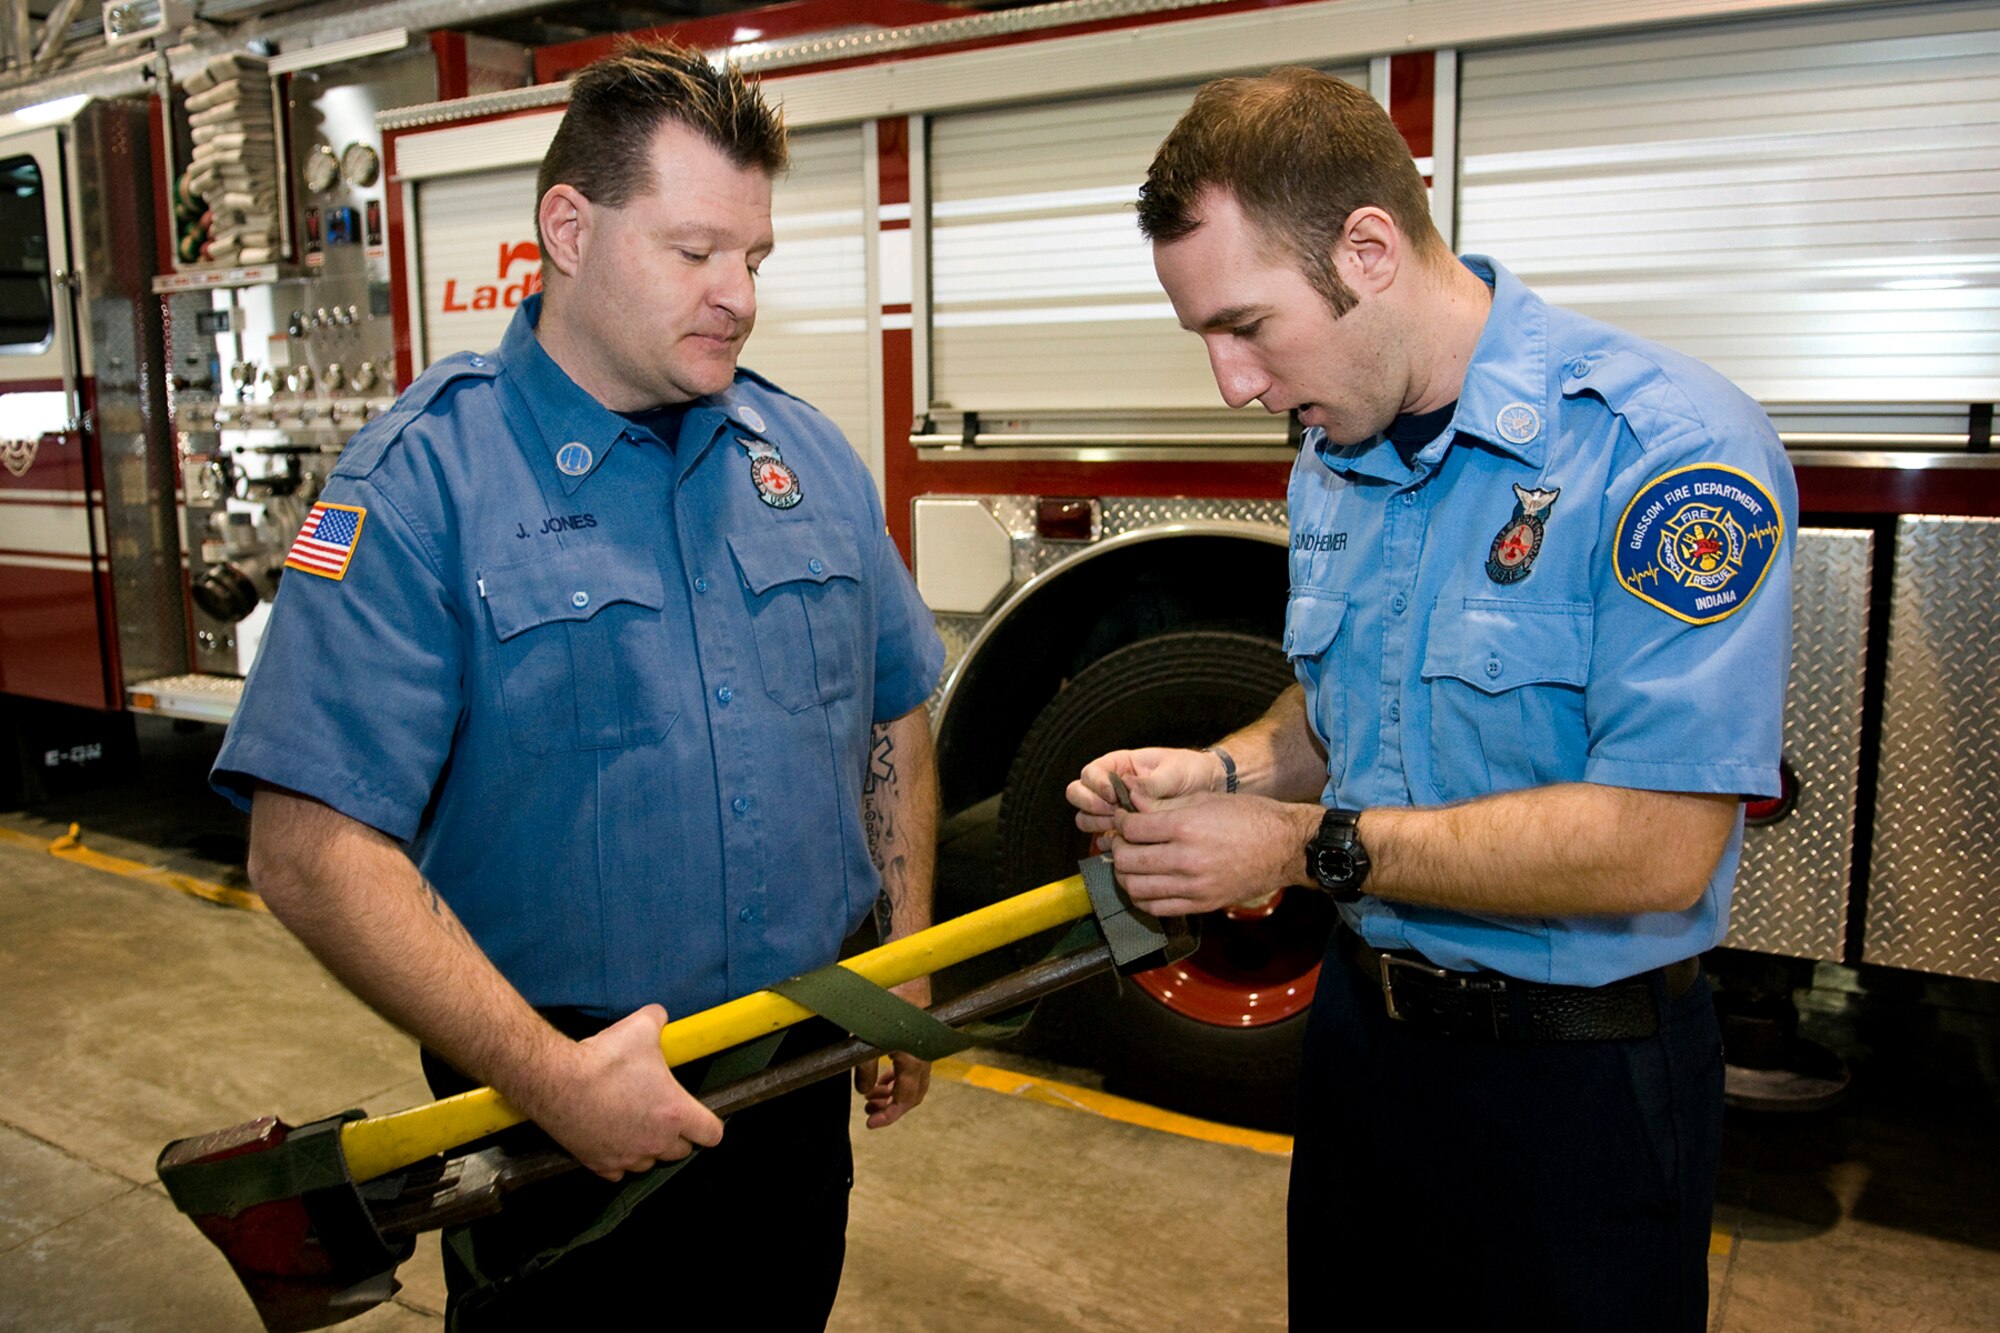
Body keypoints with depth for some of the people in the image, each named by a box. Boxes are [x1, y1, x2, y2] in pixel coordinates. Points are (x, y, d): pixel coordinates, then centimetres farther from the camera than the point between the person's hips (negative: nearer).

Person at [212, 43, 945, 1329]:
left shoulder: (810, 453, 2)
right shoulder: (423, 478, -15)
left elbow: (894, 718, 11)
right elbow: (310, 849, -21)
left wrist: (910, 973, 10)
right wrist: (553, 1076, -23)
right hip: (564, 1123, -5)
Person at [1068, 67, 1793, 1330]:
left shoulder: (1669, 448, -23)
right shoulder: (1334, 456, 2)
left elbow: (1656, 848, -27)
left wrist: (1309, 845, -23)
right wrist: (1227, 771, -6)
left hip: (1574, 1077, -6)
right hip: (1363, 1024, 7)